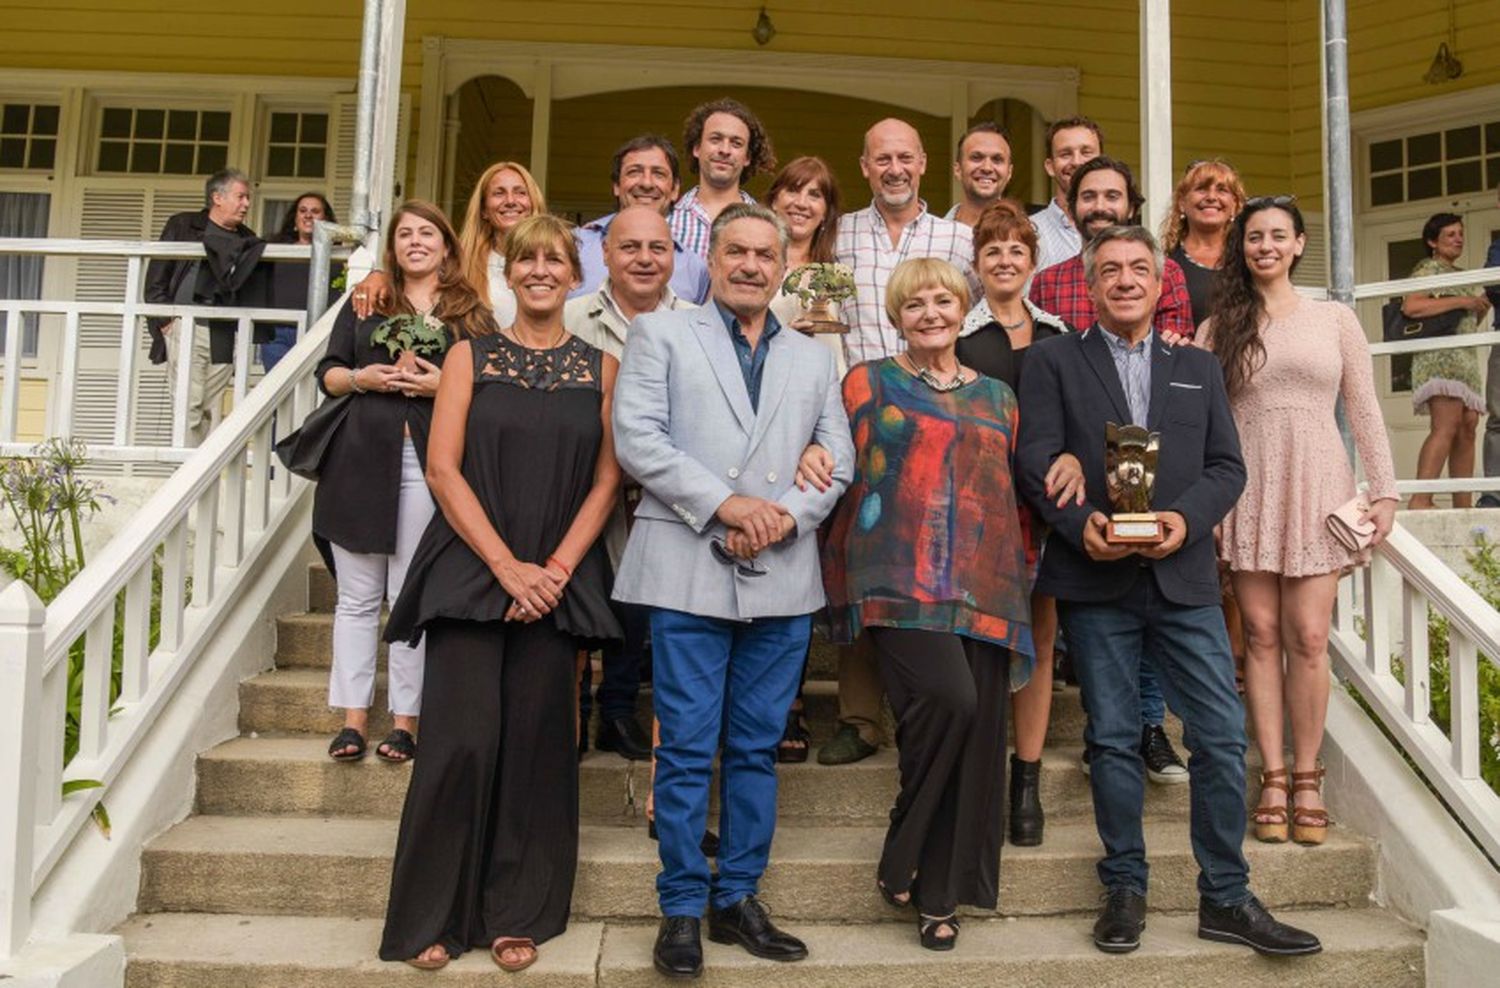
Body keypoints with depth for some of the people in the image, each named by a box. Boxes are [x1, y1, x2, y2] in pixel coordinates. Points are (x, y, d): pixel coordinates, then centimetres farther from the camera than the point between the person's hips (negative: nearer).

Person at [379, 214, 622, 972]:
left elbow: (606, 481, 3)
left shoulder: (600, 367, 8)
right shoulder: (470, 356, 6)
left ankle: (518, 915, 18)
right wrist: (506, 565, -11)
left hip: (558, 583, 1)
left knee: (535, 742, 3)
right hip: (470, 572, -1)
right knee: (461, 740, -5)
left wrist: (556, 568, -9)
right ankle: (433, 916, 11)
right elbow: (443, 469, -2)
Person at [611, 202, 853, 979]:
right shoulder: (659, 334, 7)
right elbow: (637, 438, -6)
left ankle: (737, 899, 22)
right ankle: (682, 908, 14)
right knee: (687, 748, 0)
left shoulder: (813, 359, 17)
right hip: (688, 571, -3)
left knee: (757, 747, 9)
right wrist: (725, 503, -14)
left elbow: (837, 458, 10)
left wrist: (786, 516, -9)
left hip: (783, 576, 4)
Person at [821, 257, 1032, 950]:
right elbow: (851, 478, 6)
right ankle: (902, 861, -1)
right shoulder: (870, 383, 9)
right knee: (948, 699, -25)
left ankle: (940, 892, 16)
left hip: (983, 584, 4)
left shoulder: (996, 396, 20)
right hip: (903, 578, -4)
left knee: (977, 733, 0)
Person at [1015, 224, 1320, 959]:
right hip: (1094, 579, -2)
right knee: (1113, 739, 7)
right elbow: (1035, 461, -4)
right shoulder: (1053, 360, 6)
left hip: (1183, 577, 3)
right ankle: (1125, 889, 21)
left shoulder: (1198, 367, 16)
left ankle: (1225, 898, 16)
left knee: (1221, 734, 1)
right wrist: (1081, 523, -19)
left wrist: (1185, 517, -11)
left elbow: (1227, 467, 8)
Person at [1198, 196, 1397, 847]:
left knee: (1308, 639, -4)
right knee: (1262, 636, 1)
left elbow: (1363, 411, 9)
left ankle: (1307, 779, 8)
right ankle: (1274, 779, 8)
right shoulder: (1218, 328, 8)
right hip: (1246, 492, 0)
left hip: (1316, 488, 0)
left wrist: (1385, 491, 2)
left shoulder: (1335, 319, 10)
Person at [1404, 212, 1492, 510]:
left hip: (1465, 357, 9)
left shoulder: (1461, 274, 24)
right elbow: (1411, 307, -20)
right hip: (1439, 356, -9)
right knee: (1446, 426, -21)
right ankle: (1420, 499, -27)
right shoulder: (1428, 269, -3)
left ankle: (1463, 504, 2)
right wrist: (1461, 301, -16)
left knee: (1468, 427, 2)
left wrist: (1483, 305, 8)